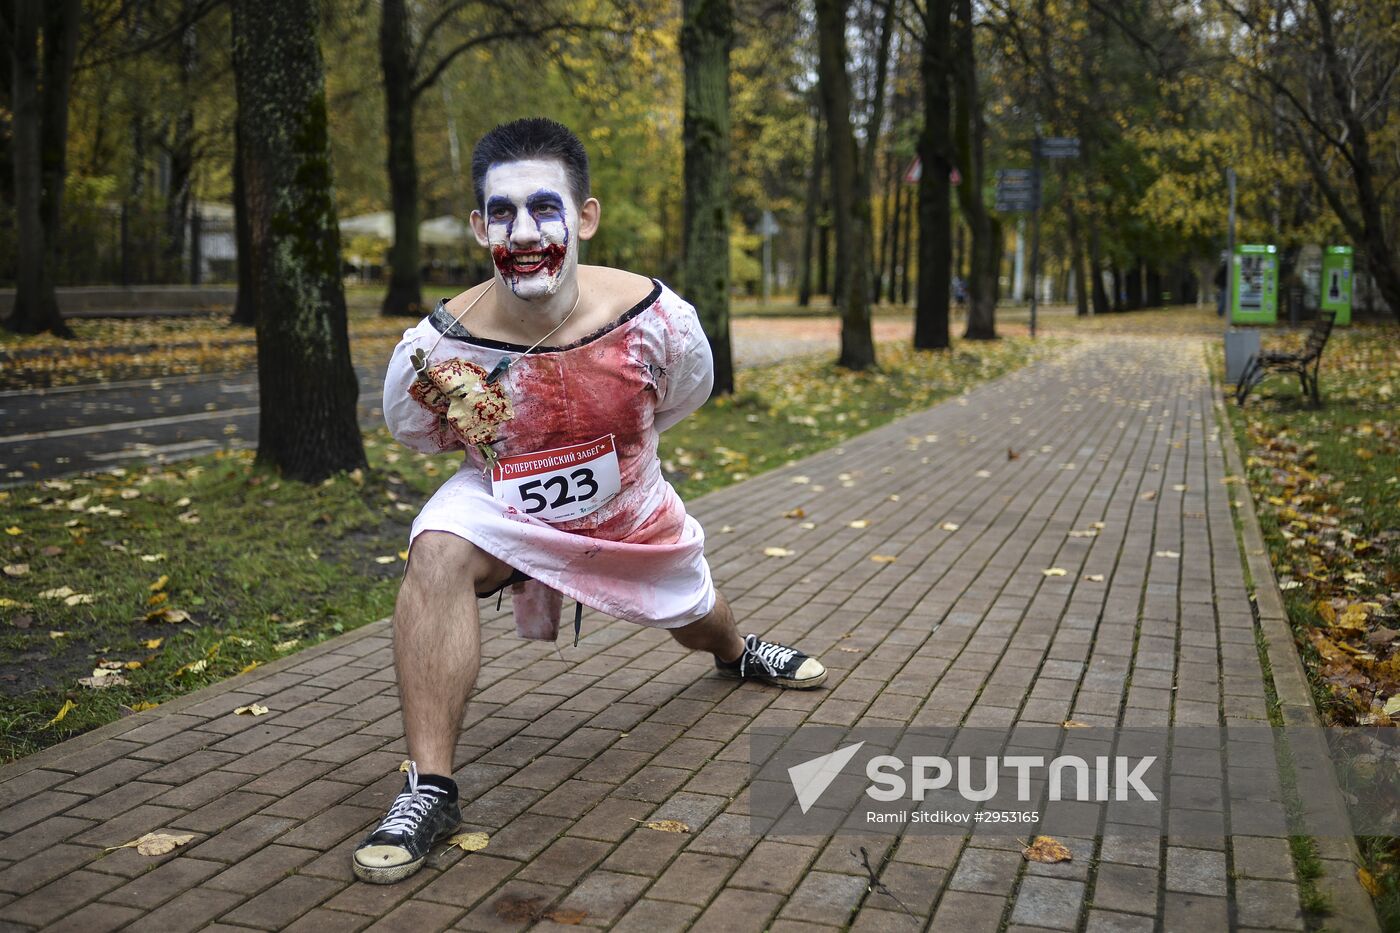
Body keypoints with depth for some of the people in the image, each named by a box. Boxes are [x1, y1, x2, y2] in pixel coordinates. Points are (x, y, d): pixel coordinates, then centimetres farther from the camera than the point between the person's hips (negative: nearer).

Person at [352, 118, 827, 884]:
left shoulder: (657, 320, -30)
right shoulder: (436, 347, -31)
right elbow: (416, 435, -6)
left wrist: (607, 455, 0)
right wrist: (504, 465, -16)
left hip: (632, 512, 2)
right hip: (503, 505, -2)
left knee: (692, 610, 24)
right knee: (438, 553, -33)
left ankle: (736, 653, 67)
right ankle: (429, 790, -23)